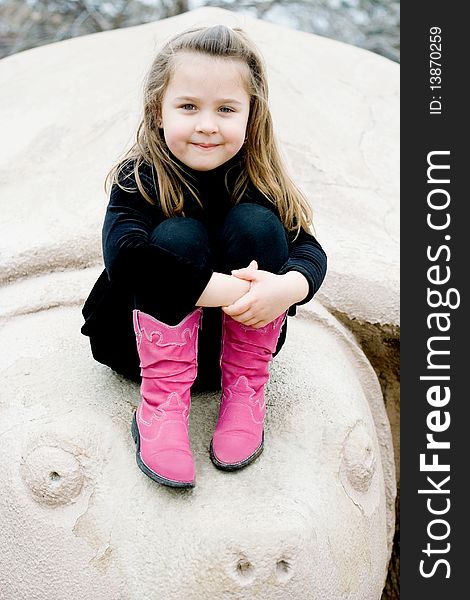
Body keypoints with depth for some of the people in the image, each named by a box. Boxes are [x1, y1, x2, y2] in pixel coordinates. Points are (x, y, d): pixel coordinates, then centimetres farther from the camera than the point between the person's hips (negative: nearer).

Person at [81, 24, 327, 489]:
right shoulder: (138, 179, -19)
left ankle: (245, 392, -14)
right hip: (146, 341, -2)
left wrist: (288, 286, -42)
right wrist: (226, 289, -41)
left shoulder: (259, 181, -9)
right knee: (177, 234, -29)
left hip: (240, 337, 3)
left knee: (256, 223, -22)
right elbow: (124, 253, -37)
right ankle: (162, 402, -21)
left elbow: (308, 247, -17)